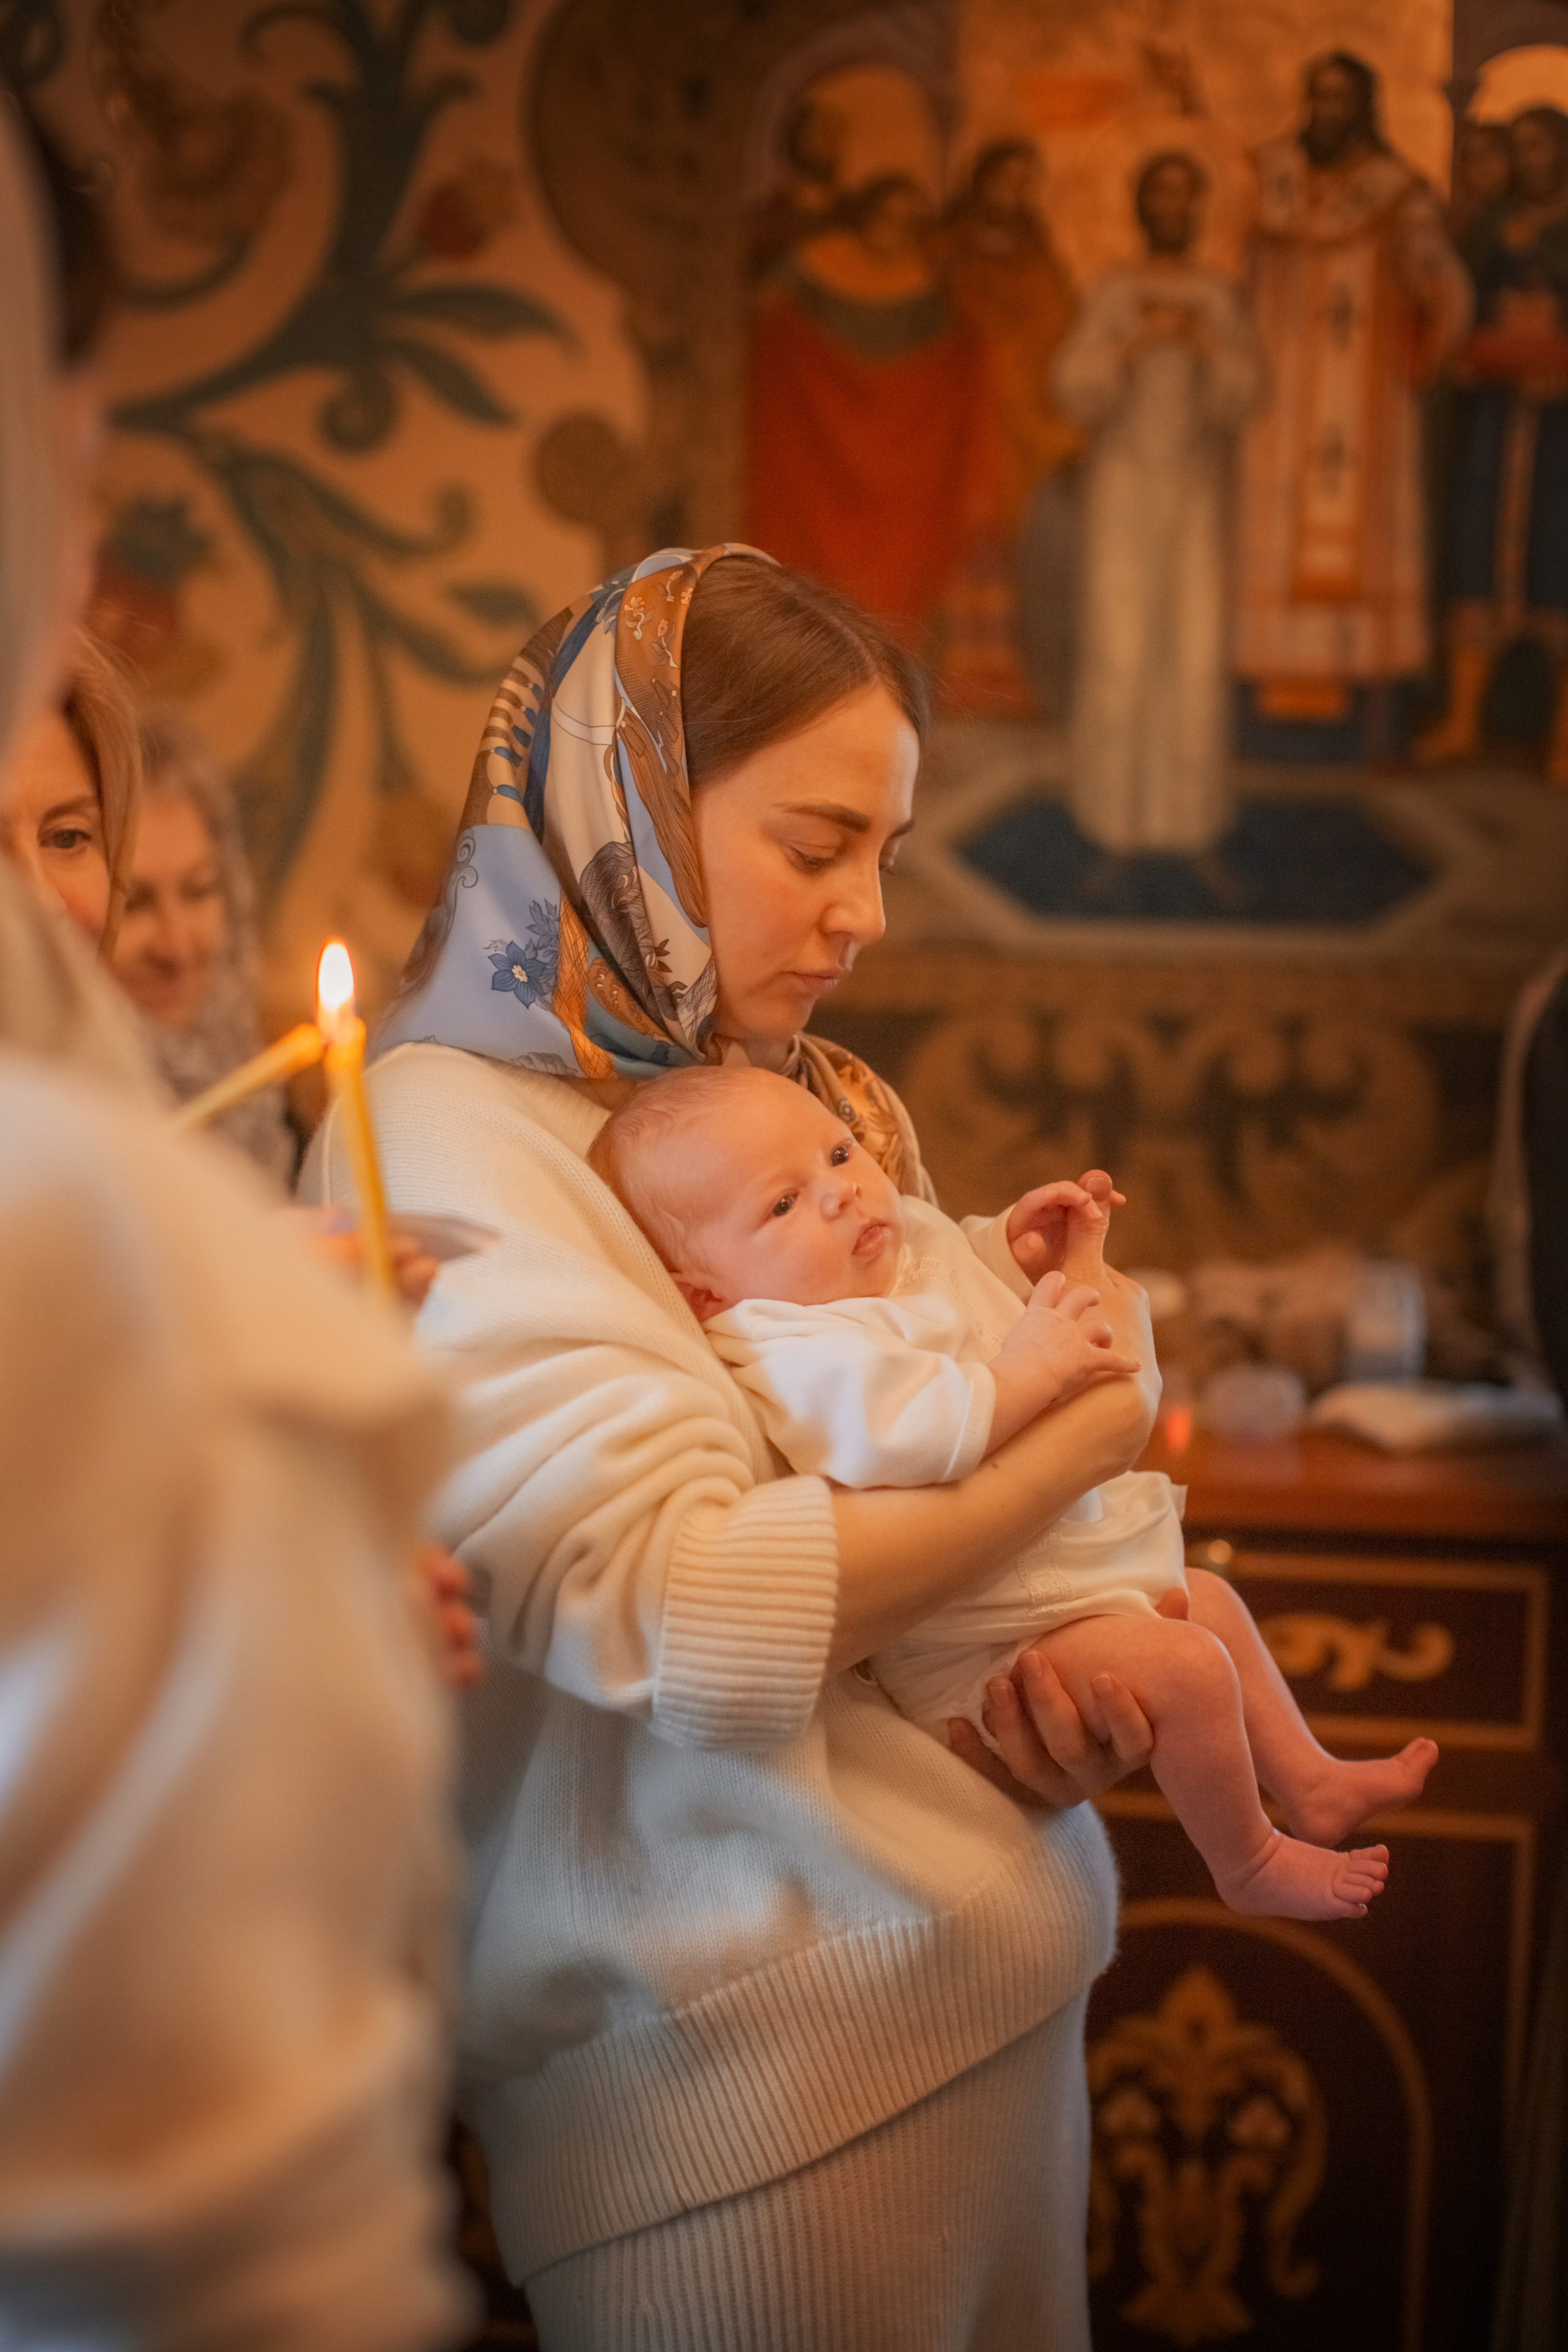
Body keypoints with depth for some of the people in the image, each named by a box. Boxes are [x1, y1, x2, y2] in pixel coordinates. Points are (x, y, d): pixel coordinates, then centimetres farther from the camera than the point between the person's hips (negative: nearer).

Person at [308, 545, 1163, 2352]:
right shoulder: (441, 1153, -15)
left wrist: (1083, 1683, -7)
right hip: (746, 2051, -7)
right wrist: (1092, 1426, -16)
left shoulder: (818, 1104, 8)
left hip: (1004, 1973, 8)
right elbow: (681, 1617, -25)